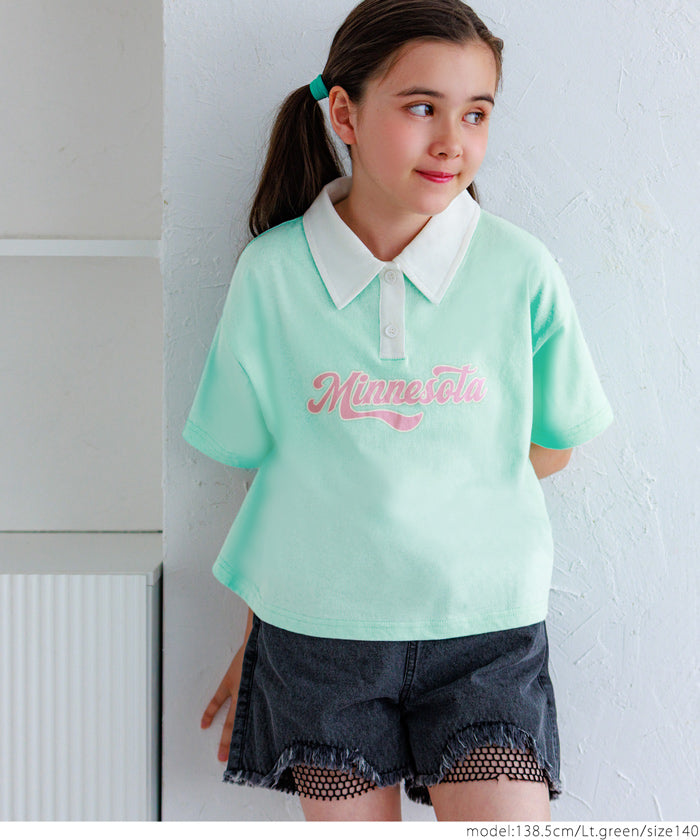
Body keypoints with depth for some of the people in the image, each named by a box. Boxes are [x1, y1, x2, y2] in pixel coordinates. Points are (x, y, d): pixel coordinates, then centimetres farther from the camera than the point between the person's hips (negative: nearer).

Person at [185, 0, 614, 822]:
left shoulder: (521, 271, -5)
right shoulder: (272, 272, -4)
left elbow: (550, 451, 6)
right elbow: (267, 471, 4)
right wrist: (258, 635, 8)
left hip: (484, 629, 0)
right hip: (317, 630, 1)